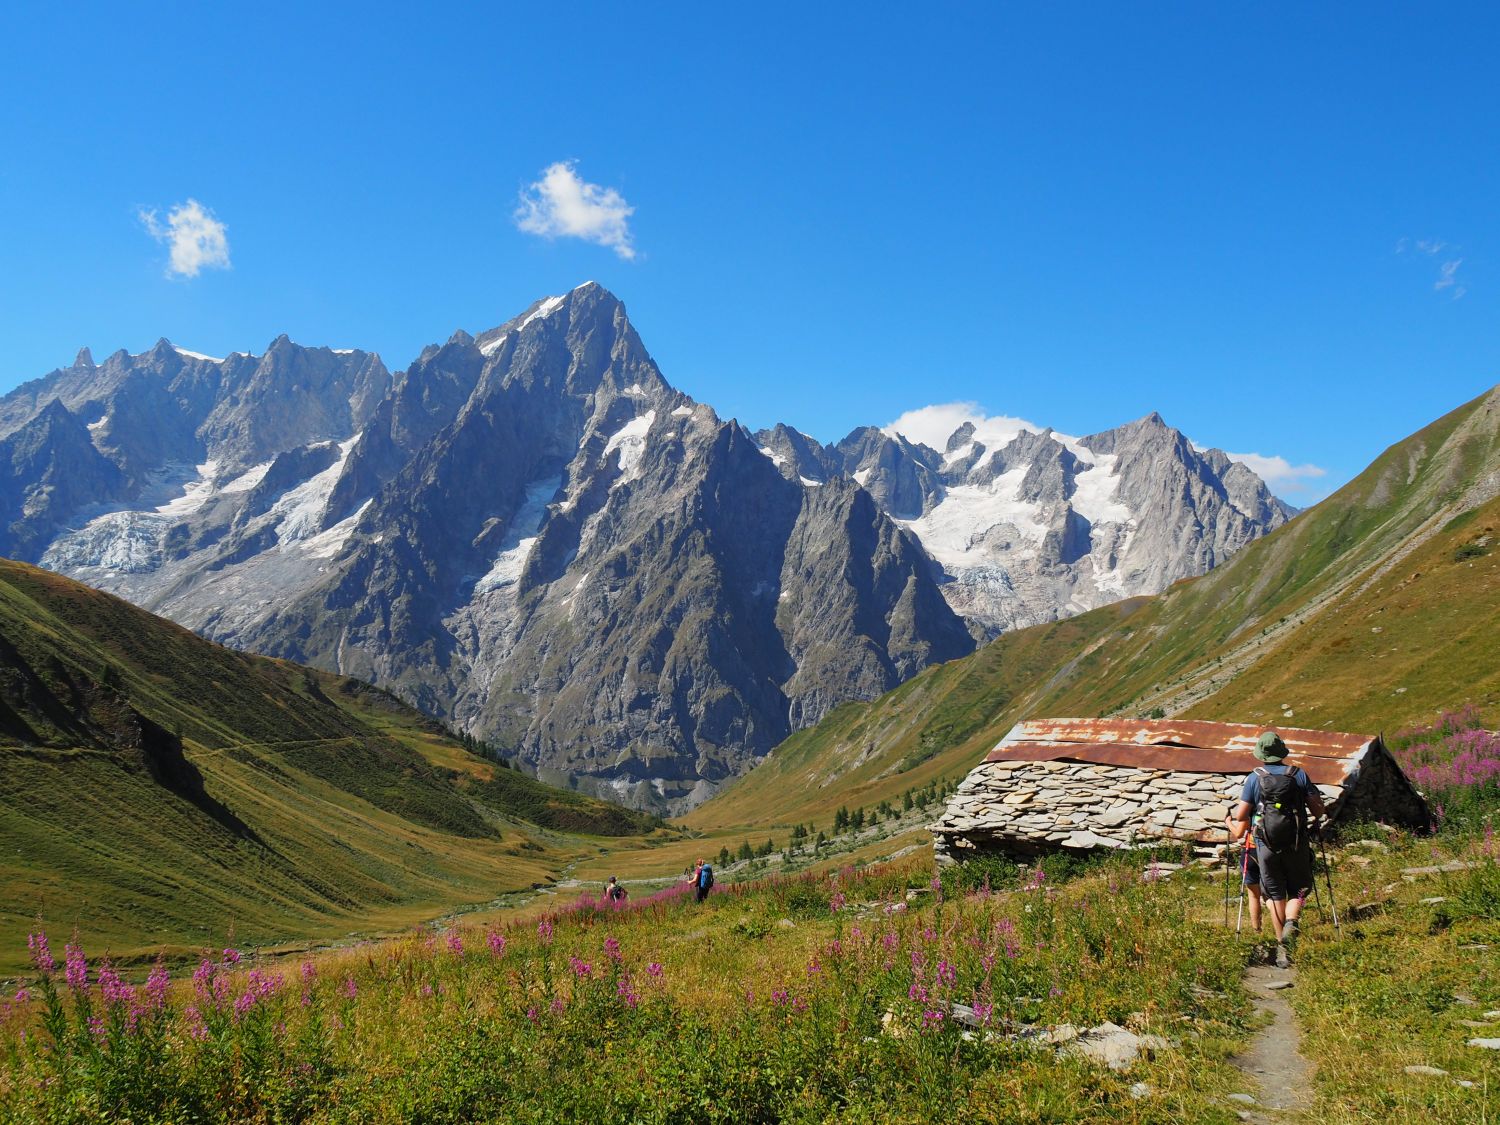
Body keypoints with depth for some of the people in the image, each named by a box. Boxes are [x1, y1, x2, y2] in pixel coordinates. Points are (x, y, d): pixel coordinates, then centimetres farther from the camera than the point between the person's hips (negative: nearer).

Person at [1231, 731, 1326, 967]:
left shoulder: (1254, 778, -3)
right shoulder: (1299, 774, -2)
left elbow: (1240, 816, -4)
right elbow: (1318, 810, 0)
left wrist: (1238, 807, 19)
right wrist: (1316, 797, 21)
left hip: (1266, 845, 0)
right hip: (1296, 844, 0)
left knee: (1275, 895, 10)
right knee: (1298, 890, 14)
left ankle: (1282, 949, 7)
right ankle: (1291, 923, -15)